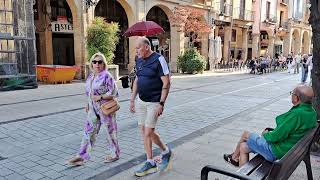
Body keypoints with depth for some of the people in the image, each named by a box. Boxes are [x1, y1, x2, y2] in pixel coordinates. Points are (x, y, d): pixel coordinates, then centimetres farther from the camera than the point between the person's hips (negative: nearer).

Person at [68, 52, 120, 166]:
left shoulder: (106, 76, -14)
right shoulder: (91, 76, 10)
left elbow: (114, 93, -17)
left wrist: (100, 97, -22)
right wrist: (88, 104, 14)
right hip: (93, 108, 7)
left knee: (110, 131, 8)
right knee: (89, 131, 9)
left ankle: (114, 154, 26)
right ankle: (82, 156, 18)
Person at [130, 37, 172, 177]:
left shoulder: (158, 59, -14)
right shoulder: (139, 61, 9)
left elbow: (166, 83, -16)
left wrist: (161, 103, -20)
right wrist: (132, 99, 14)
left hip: (154, 102, -7)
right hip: (141, 101, 7)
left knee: (148, 133, -6)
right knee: (144, 131, 9)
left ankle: (166, 152, 21)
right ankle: (150, 163, 21)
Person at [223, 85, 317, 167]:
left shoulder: (296, 114, -31)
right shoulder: (312, 112, 0)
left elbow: (276, 137, -26)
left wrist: (266, 134, -4)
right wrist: (272, 132, 9)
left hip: (277, 152, -9)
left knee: (245, 135, 11)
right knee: (243, 147, 16)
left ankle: (234, 157, 36)